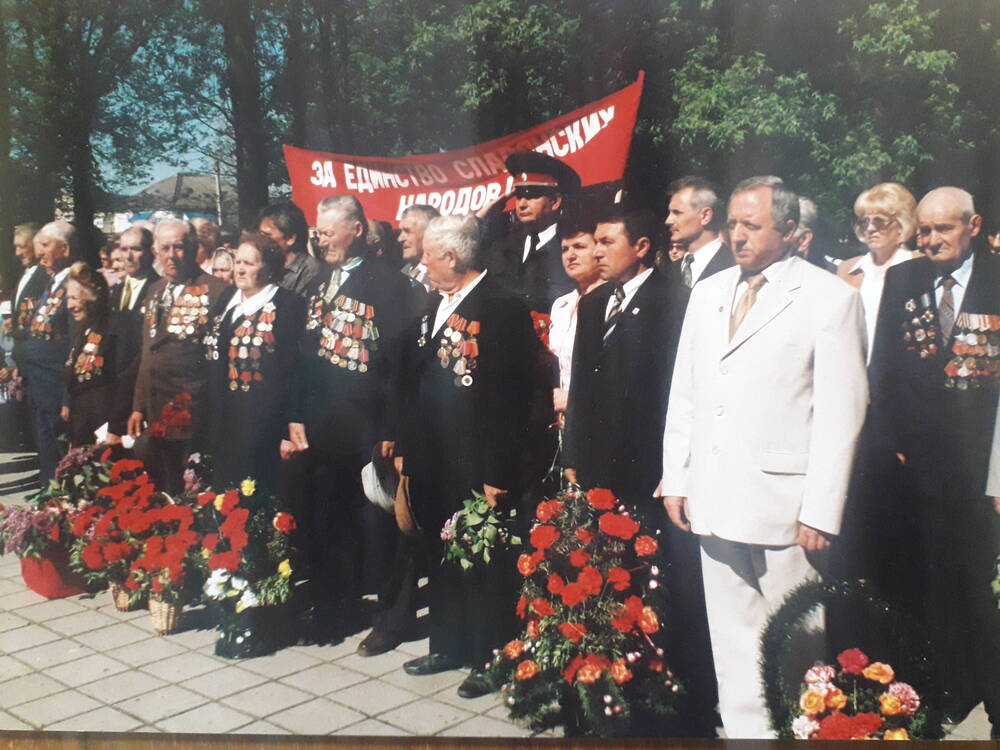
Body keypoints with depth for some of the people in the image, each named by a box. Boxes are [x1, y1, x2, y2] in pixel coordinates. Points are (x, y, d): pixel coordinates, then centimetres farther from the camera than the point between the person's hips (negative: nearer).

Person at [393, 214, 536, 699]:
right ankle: (447, 646, 35)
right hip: (430, 462, 8)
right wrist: (405, 447, 12)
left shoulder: (504, 308, -13)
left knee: (484, 563, 6)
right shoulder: (433, 307, 12)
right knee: (440, 558, 18)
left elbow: (513, 397, -17)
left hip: (477, 467, -8)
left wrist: (499, 472, -18)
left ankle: (489, 659, 23)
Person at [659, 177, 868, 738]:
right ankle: (746, 732, 25)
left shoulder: (831, 297, -4)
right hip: (715, 498, 5)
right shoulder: (708, 293, 14)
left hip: (783, 501, -5)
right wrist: (676, 477, 10)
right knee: (732, 639, 12)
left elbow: (842, 411, -8)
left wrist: (821, 511, -12)